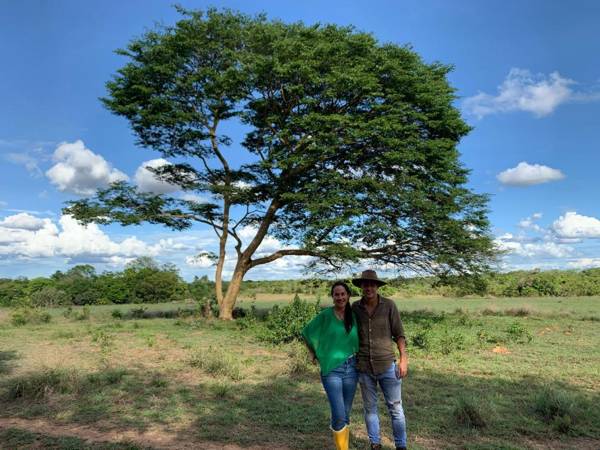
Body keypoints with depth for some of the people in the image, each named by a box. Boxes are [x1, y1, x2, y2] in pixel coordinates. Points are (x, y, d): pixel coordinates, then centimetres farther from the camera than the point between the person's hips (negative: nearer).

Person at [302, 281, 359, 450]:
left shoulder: (353, 316, 4)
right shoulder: (325, 314, -8)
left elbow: (358, 339, 20)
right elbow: (307, 333, 1)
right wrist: (316, 354, 2)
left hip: (351, 368, 4)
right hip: (331, 369, -4)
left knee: (346, 414, 13)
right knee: (339, 415, -10)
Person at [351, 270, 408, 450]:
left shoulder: (389, 305, -7)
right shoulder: (355, 307, -2)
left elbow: (399, 334, -2)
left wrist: (404, 359, -7)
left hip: (387, 365, -2)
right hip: (364, 367, 2)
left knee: (395, 407, 6)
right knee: (370, 408, 13)